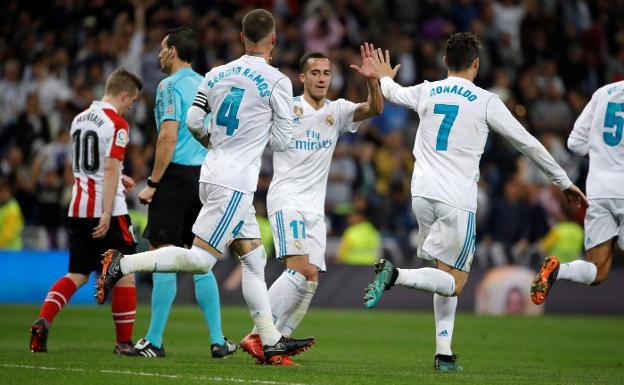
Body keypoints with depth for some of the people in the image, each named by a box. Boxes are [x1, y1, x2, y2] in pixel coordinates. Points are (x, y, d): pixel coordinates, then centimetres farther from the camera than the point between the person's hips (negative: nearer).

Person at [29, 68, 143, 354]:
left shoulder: (79, 119, 13)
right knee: (124, 276, 5)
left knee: (77, 275, 12)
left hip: (78, 209, 7)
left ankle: (42, 321, -8)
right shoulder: (117, 124, -10)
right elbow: (111, 170, -18)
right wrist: (107, 215, -20)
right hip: (107, 210, -7)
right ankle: (124, 342, 7)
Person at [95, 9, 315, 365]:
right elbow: (282, 141, -5)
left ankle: (271, 341, 12)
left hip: (213, 173, 8)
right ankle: (123, 264, -13)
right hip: (236, 181, -8)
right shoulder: (277, 81, -8)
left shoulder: (216, 74, 8)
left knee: (254, 259, 11)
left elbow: (193, 122, 10)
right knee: (200, 259, -7)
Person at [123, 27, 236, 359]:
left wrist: (153, 183, -14)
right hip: (205, 178, 8)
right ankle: (217, 341, 9)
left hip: (176, 175, -7)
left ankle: (154, 342, -3)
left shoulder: (170, 86, -8)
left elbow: (168, 137, -17)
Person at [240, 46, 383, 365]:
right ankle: (257, 336, -19)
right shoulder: (286, 108, -2)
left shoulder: (337, 111, 9)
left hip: (315, 207, 6)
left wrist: (371, 80, -22)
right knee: (300, 269, -21)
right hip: (286, 199, -6)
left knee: (310, 281, 0)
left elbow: (375, 109, -4)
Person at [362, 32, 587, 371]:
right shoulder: (486, 102, -3)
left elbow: (393, 93, 32)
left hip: (422, 192, 5)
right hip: (457, 202, -5)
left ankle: (444, 353, 8)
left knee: (449, 277, 16)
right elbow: (528, 144, 3)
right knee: (453, 282, 0)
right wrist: (564, 182, 13)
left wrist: (385, 77, 57)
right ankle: (395, 275, -24)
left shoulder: (426, 92, 9)